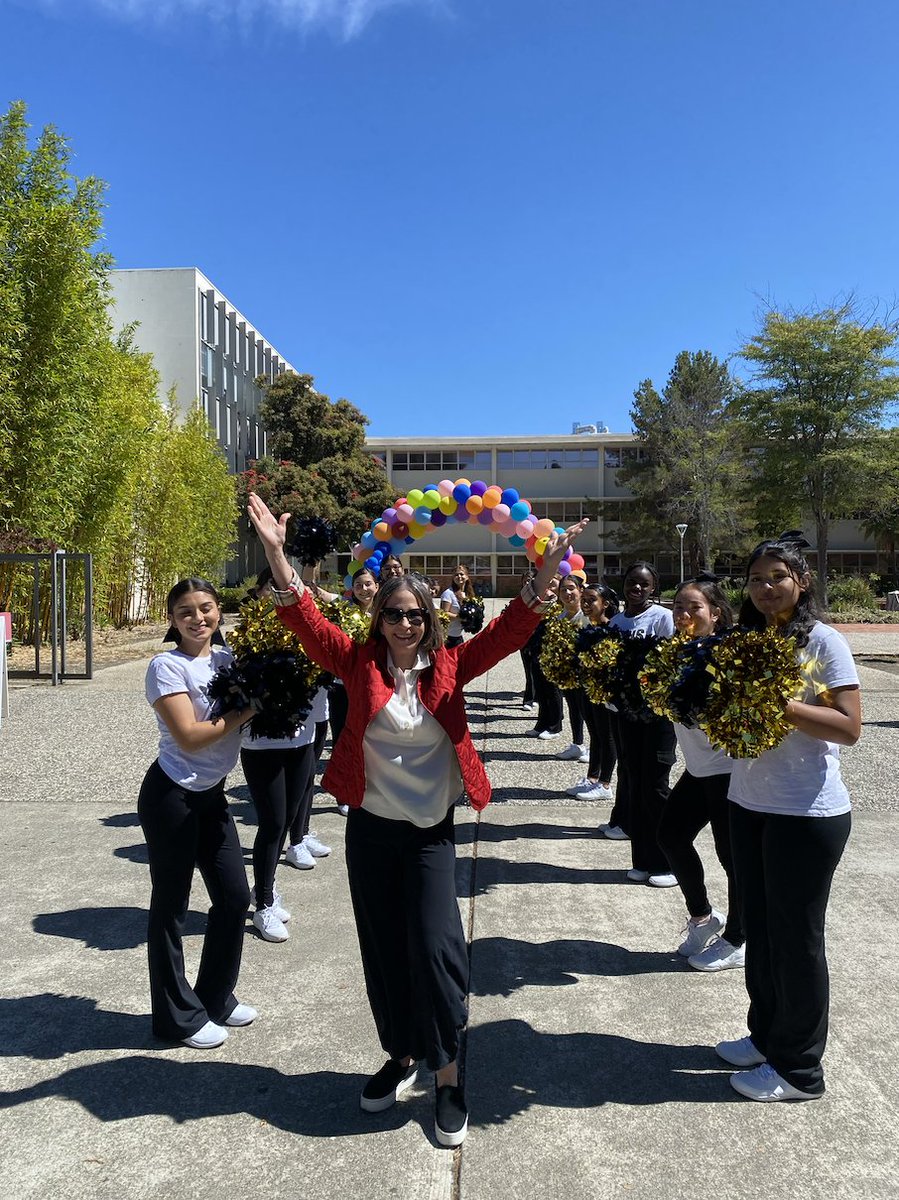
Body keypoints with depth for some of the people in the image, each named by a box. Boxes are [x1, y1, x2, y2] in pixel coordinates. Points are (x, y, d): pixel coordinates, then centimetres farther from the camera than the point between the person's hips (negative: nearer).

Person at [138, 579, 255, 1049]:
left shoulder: (228, 658, 4)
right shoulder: (167, 666, -14)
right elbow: (190, 737, -20)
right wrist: (246, 709, -15)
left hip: (212, 795, 7)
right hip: (171, 796, -7)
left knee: (234, 898, 12)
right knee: (171, 906, 8)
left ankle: (215, 999, 32)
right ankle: (177, 1016, 25)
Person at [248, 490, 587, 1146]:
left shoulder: (450, 666, -3)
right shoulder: (360, 664, -3)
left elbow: (510, 630, -12)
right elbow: (306, 620, -14)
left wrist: (548, 569, -24)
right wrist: (276, 552, -27)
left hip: (432, 831, -1)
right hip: (370, 828, 2)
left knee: (434, 946, -3)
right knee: (382, 949, 13)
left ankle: (448, 1075, 18)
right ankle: (401, 1056, 36)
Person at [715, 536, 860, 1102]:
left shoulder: (824, 641, -11)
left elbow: (849, 727, -17)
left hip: (808, 812, -6)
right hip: (749, 802, 6)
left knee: (796, 934, 6)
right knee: (760, 925, 17)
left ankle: (799, 1068, 23)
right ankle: (767, 1035, 36)